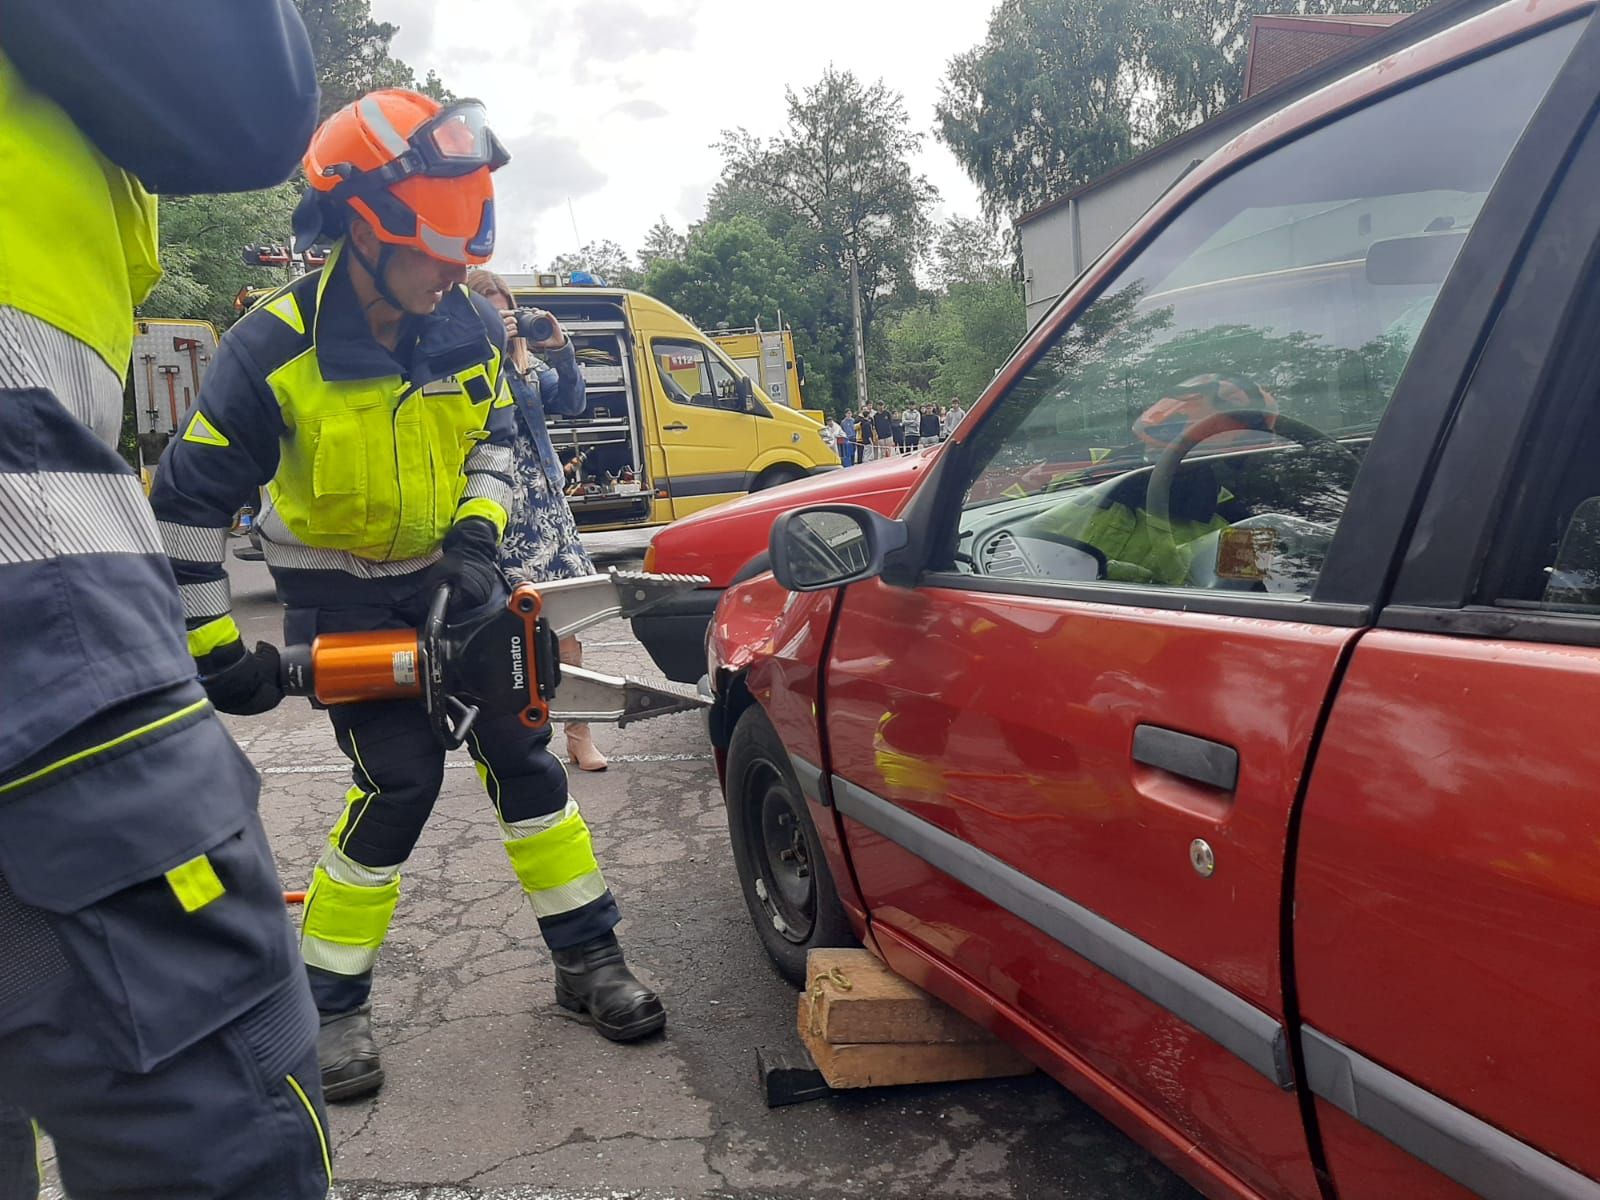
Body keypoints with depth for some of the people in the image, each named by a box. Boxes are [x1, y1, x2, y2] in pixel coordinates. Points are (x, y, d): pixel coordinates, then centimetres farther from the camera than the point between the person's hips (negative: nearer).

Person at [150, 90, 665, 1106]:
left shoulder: (474, 326, -12)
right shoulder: (275, 349, -24)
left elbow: (495, 442, 3)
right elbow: (191, 500, -18)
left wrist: (476, 539, -14)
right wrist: (213, 647, -16)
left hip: (443, 571, 4)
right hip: (337, 590, -4)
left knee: (519, 749, 0)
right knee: (401, 780, -9)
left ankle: (587, 956, 13)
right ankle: (332, 1002, 11)